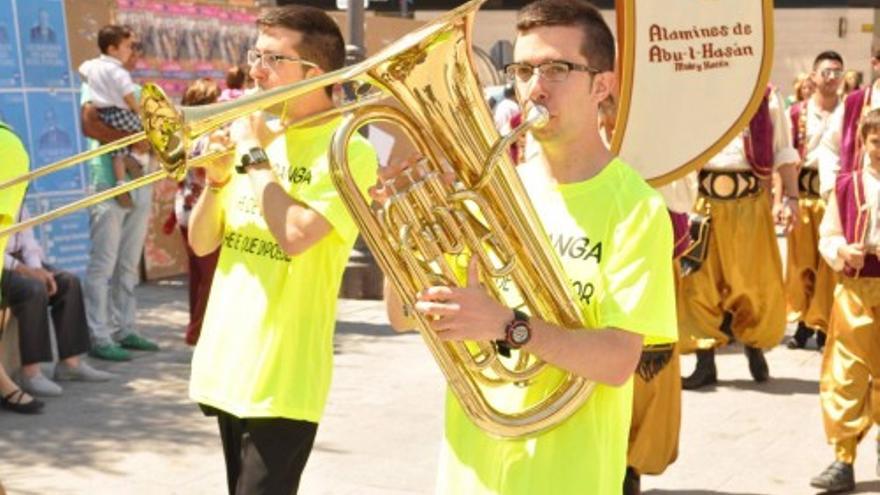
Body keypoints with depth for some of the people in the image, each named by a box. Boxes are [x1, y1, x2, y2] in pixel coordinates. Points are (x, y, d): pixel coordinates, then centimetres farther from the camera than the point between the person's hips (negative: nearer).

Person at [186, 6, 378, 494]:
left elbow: (295, 236, -26)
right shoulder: (256, 136, 8)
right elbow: (201, 243, 11)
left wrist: (253, 155, -15)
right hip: (227, 363, 7)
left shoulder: (348, 151, -11)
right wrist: (217, 178, -7)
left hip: (281, 380, -7)